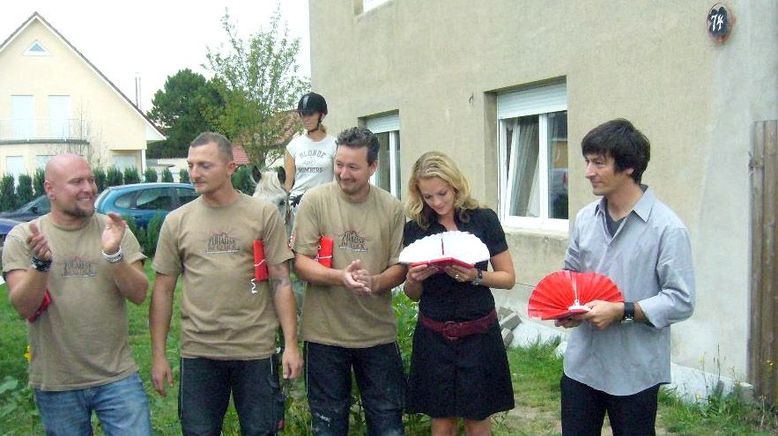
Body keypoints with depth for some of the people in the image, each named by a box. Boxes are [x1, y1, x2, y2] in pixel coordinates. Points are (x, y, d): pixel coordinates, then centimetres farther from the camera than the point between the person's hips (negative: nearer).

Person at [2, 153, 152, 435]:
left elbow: (139, 295, -7)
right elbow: (24, 308, -10)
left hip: (117, 377, 0)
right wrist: (40, 262, -26)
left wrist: (113, 254, -22)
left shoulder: (114, 230, 0)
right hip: (54, 385, 0)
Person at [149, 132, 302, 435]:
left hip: (256, 350, -1)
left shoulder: (264, 214, -1)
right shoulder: (176, 221, 4)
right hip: (198, 352, 2)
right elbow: (163, 289, 7)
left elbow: (281, 281, -1)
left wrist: (291, 344, -6)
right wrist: (158, 354, 5)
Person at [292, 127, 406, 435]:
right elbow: (300, 262, -7)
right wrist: (340, 277, -26)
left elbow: (399, 267, 2)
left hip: (378, 332, 1)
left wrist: (376, 282, -20)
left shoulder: (392, 208, 0)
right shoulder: (315, 200, -6)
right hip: (325, 332, -1)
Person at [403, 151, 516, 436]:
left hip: (479, 334, -1)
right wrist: (413, 279, -12)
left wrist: (476, 276, -18)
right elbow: (413, 294, 10)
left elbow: (508, 278, 0)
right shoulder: (415, 228, 2)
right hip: (434, 336, 2)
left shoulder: (484, 220, -4)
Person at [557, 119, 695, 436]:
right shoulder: (585, 219, 4)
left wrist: (622, 311, -21)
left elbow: (681, 300, -15)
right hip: (581, 362, 5)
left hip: (634, 371, -5)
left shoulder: (667, 228, -14)